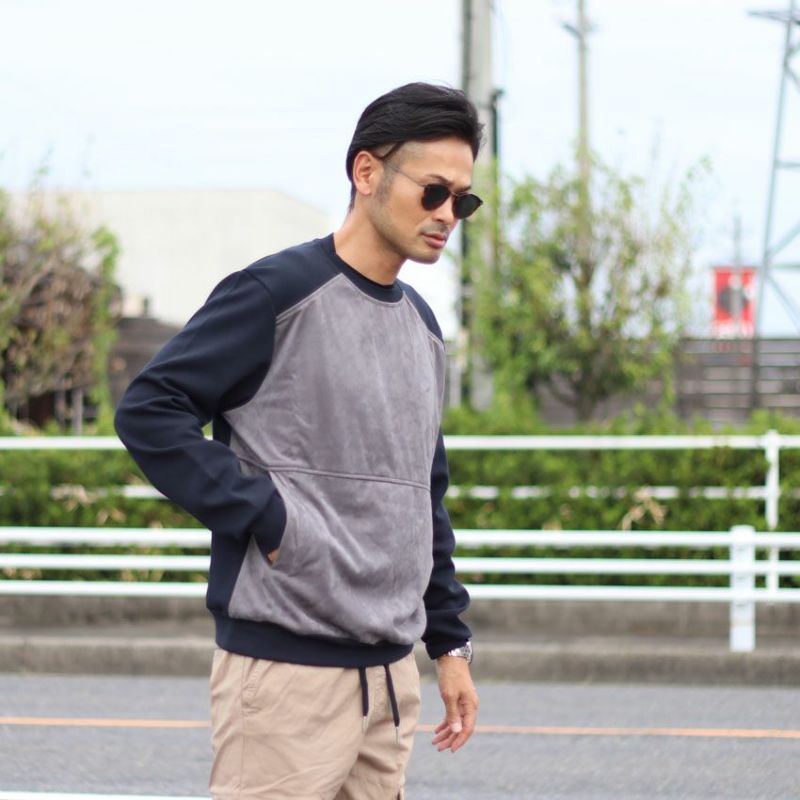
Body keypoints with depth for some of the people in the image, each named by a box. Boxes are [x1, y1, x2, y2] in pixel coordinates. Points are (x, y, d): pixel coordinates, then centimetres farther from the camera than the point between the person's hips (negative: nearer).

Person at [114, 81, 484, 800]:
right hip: (288, 666, -8)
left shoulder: (422, 325, 17)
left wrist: (450, 642, 19)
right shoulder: (277, 293, -8)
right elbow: (149, 411, -13)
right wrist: (267, 519, -17)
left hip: (391, 673, 8)